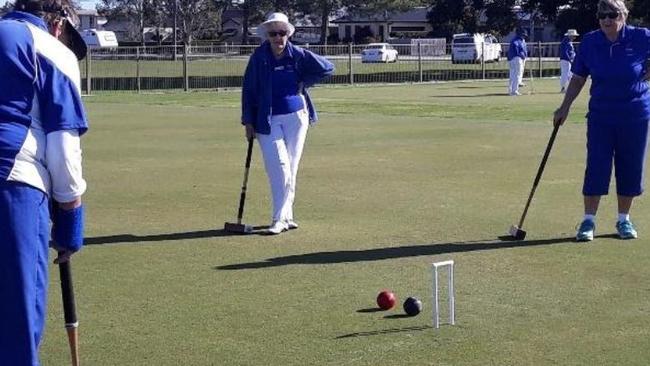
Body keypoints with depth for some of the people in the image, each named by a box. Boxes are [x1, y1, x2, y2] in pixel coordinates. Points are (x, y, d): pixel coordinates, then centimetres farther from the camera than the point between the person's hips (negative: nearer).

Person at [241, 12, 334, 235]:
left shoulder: (298, 55, -2)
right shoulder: (259, 58, -4)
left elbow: (327, 68, 8)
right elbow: (248, 90, 1)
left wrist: (304, 83, 2)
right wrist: (248, 122, -1)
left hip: (296, 117, 2)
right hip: (268, 120, -2)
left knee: (290, 168, 6)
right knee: (279, 166, -12)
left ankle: (283, 217, 15)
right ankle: (283, 217, -8)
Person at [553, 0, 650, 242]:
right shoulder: (590, 42, -3)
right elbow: (578, 78, 6)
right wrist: (565, 107, 3)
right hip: (601, 115, 1)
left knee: (630, 168, 6)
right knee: (596, 166, -3)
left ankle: (624, 219, 21)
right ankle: (588, 220, 6)